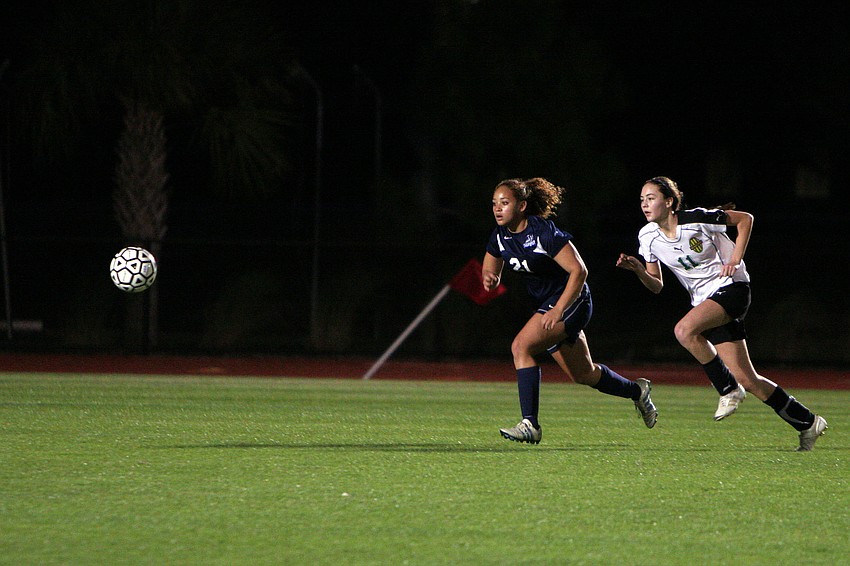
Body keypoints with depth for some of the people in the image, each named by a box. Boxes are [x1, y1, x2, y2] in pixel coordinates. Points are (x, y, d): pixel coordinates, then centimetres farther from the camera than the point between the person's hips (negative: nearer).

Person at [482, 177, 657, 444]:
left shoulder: (543, 232, -23)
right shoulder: (500, 236, -2)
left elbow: (579, 271, -23)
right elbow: (490, 273, 9)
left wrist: (558, 310, -30)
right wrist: (489, 279, -17)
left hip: (571, 302, -8)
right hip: (546, 303, 8)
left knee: (521, 346, -26)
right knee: (583, 375, 18)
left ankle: (530, 424, -25)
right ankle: (637, 391, 43)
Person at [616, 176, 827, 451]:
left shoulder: (696, 220, -14)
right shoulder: (648, 237, 2)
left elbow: (745, 219, -3)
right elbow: (656, 285, 9)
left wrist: (735, 260, -11)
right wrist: (638, 270, -10)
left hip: (731, 287, -6)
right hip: (705, 300, 6)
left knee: (684, 330, -31)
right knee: (747, 380, -1)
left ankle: (728, 389, -15)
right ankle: (808, 423, 12)